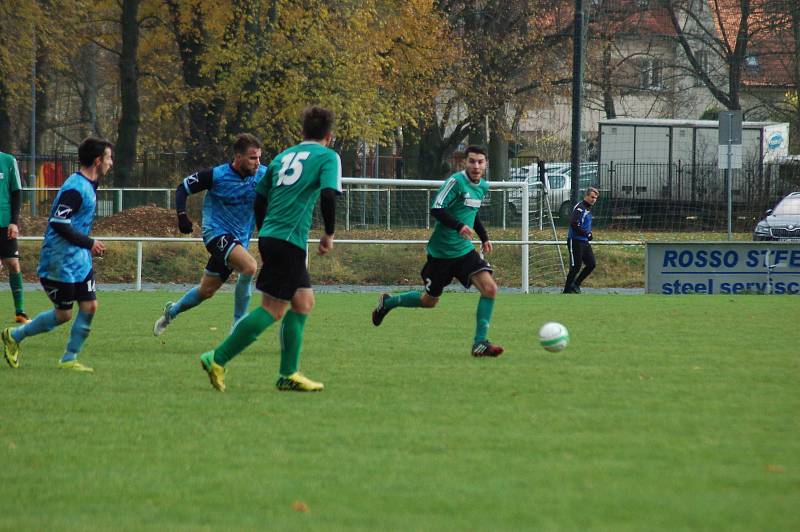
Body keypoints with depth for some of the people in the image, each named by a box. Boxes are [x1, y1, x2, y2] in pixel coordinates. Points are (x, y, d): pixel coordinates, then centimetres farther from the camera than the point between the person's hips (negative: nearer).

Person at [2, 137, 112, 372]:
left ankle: (69, 359, 9)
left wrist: (89, 246, 12)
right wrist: (89, 243, -20)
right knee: (63, 314, 0)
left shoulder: (88, 186, 11)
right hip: (60, 262, -9)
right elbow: (59, 223, -27)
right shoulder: (75, 188, -21)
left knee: (90, 306, 0)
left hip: (79, 259, 9)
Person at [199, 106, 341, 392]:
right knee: (273, 309, -6)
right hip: (290, 240, -8)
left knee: (304, 301, 15)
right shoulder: (328, 156, 1)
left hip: (269, 237, 8)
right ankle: (218, 360, -10)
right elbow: (328, 195, -15)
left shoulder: (283, 156, 20)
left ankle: (289, 374, 14)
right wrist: (329, 234, -4)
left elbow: (259, 200, 20)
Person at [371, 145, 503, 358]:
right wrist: (459, 226, -37)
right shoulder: (456, 181, -17)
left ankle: (480, 343, -10)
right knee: (430, 300, 8)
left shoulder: (483, 186, 8)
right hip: (441, 252, -6)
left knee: (490, 288, -14)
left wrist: (484, 237, 18)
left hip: (465, 251, 6)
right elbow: (436, 209, -25)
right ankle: (388, 302, 36)